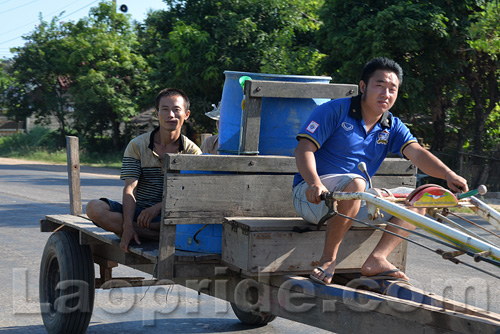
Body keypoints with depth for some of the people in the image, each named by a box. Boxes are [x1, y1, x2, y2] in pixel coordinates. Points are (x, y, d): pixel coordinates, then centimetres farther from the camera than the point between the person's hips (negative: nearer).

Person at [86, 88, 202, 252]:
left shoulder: (192, 152, 4)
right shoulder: (137, 146, 3)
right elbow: (130, 189, -7)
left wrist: (158, 207, -23)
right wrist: (128, 227, -23)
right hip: (138, 212, 2)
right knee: (94, 208, -27)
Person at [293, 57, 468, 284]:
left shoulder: (392, 127, 9)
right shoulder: (335, 111, -7)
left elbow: (417, 153, -7)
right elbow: (304, 150, -16)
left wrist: (448, 174, -28)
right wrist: (315, 183, -36)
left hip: (357, 204, 6)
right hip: (314, 196, -6)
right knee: (354, 183, -37)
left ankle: (377, 259, -15)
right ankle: (328, 259, -25)